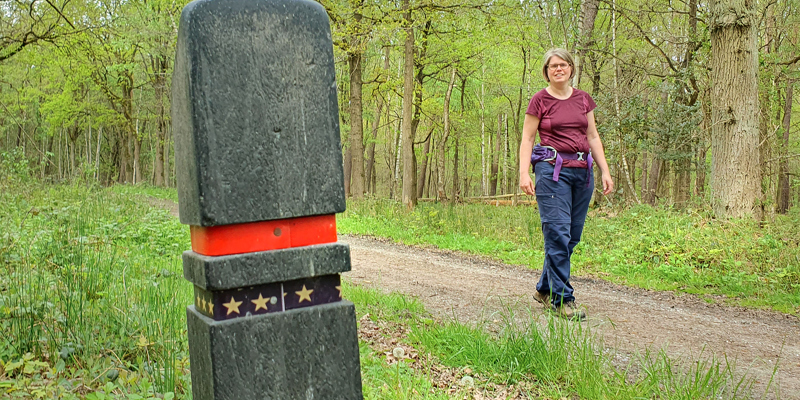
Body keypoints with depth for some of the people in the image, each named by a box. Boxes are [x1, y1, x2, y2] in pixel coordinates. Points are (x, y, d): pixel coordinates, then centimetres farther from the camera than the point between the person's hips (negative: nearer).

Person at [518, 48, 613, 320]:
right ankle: (562, 299, -5)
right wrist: (524, 173, -11)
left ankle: (544, 289, 21)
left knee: (573, 236, 6)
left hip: (582, 170, 5)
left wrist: (605, 171, 10)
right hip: (552, 169, -5)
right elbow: (527, 139, 0)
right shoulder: (540, 100, 1)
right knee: (558, 232, -11)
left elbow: (593, 137, 16)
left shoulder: (583, 99, 14)